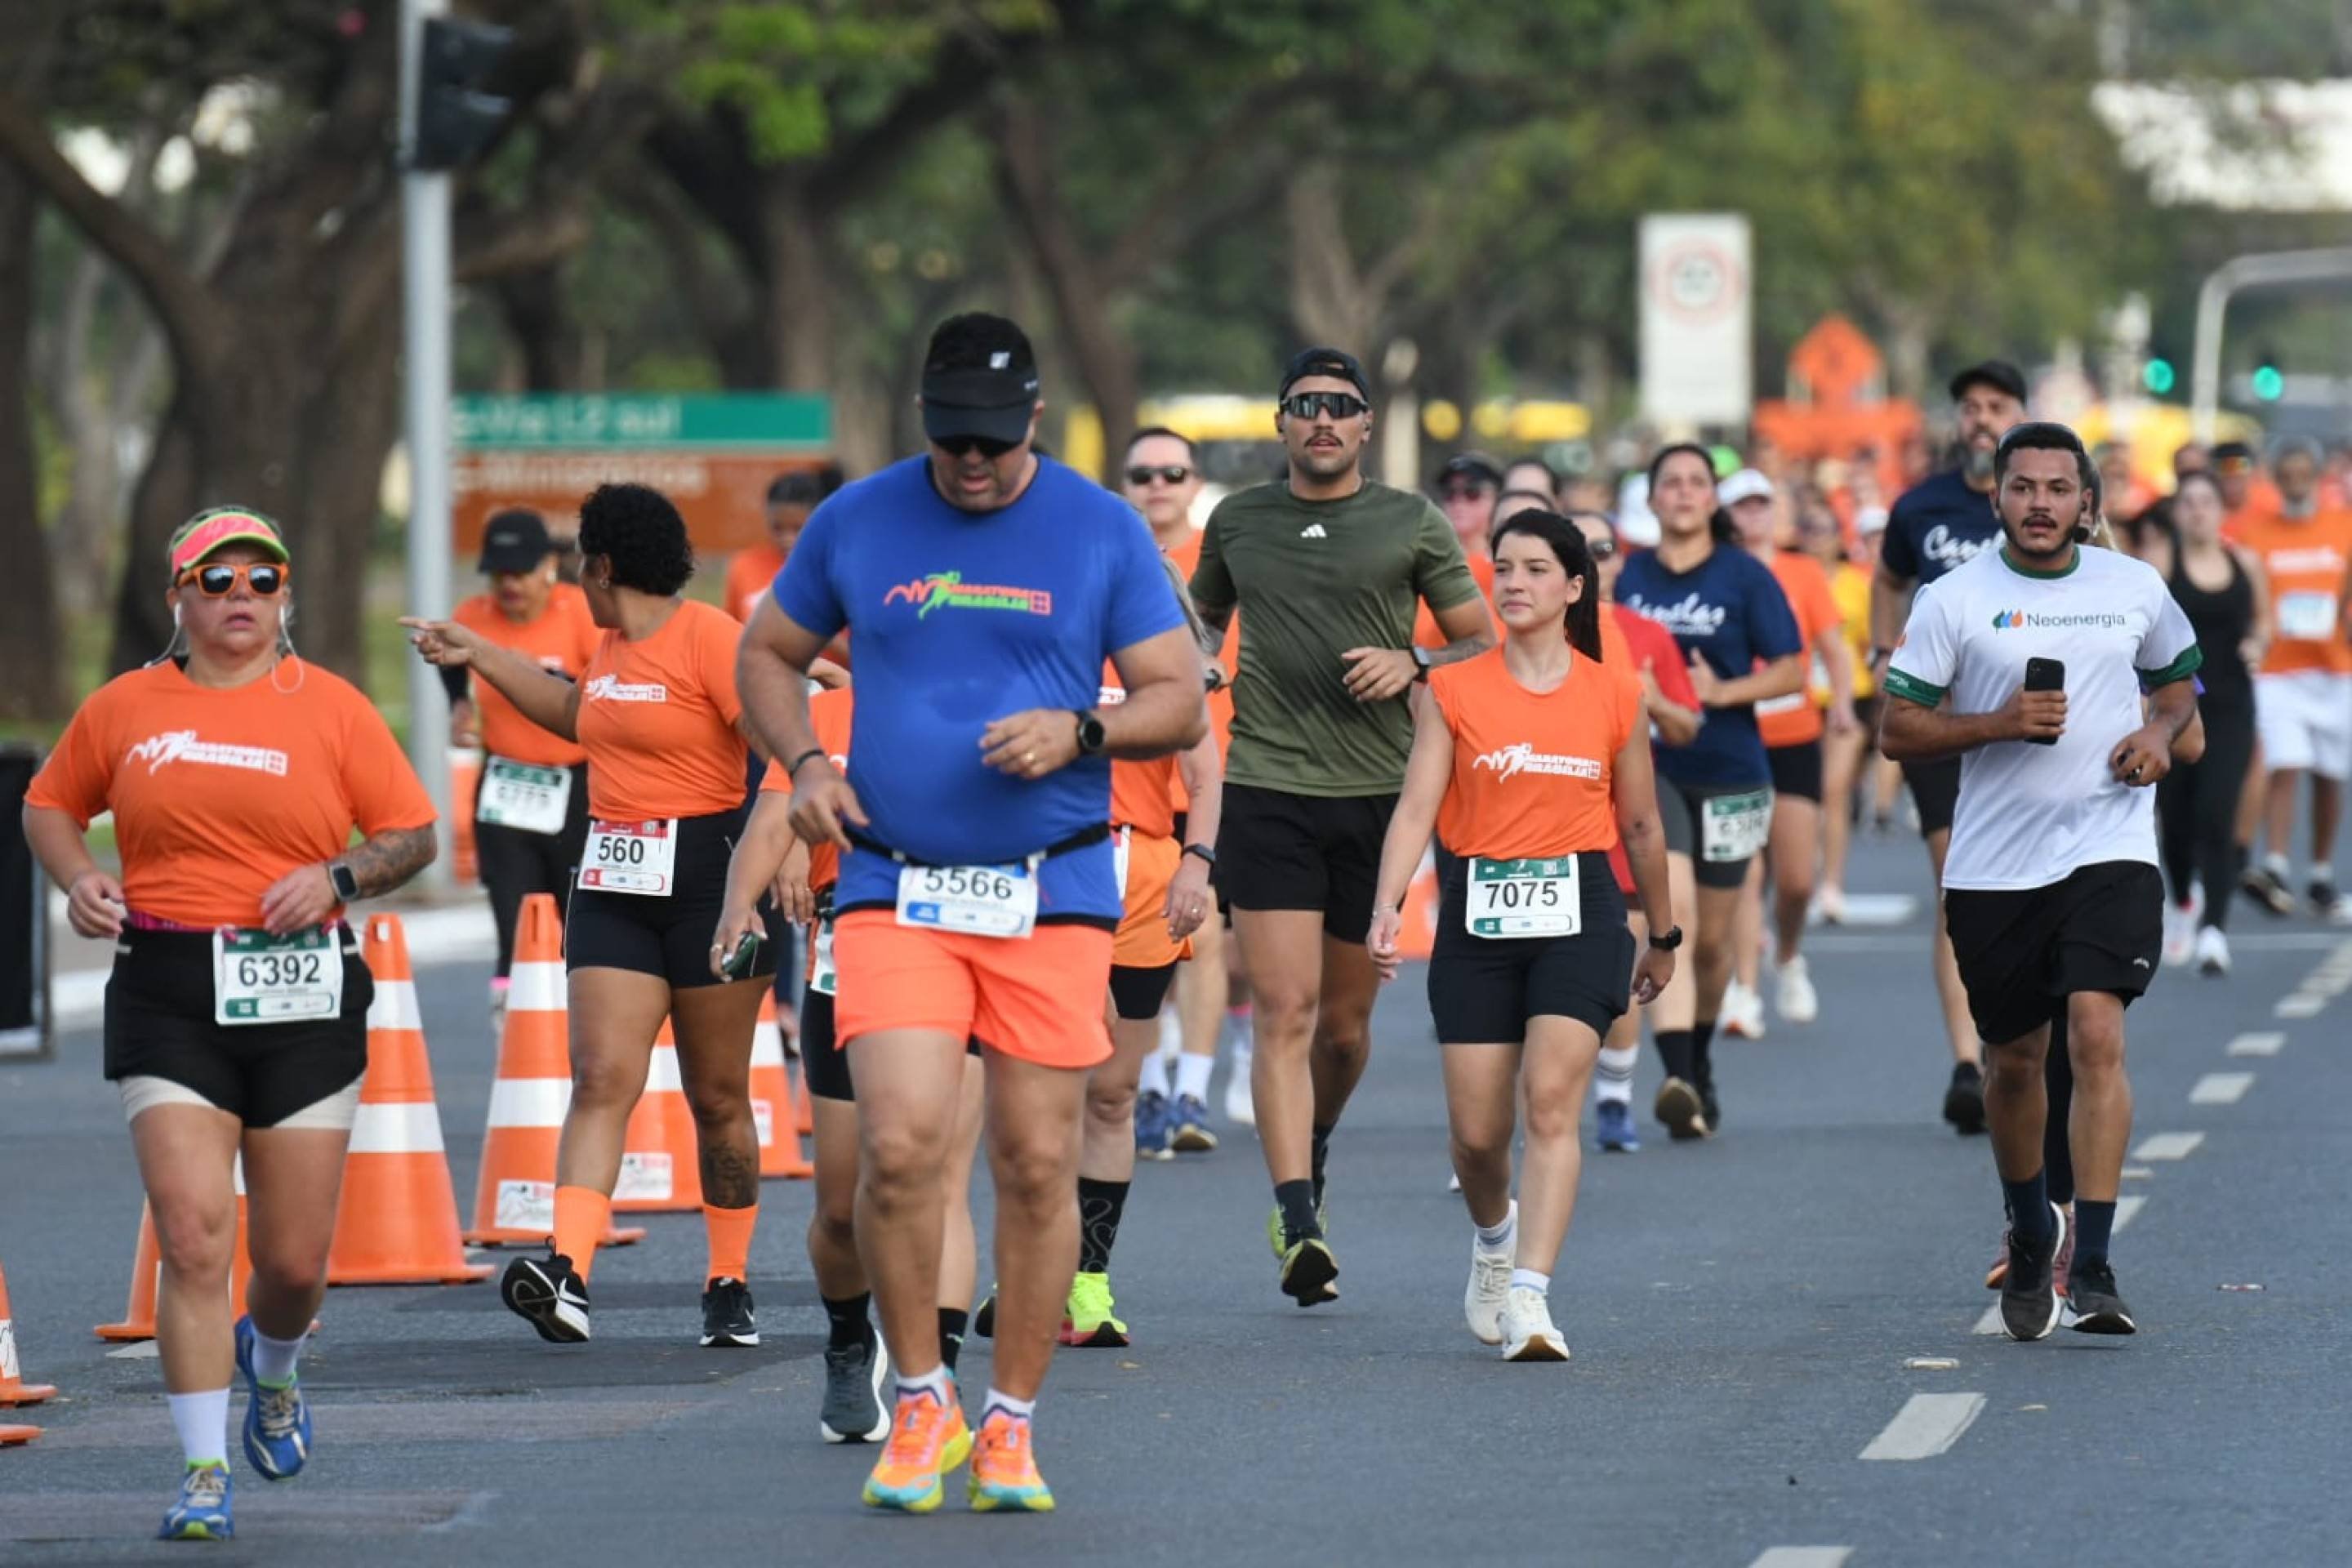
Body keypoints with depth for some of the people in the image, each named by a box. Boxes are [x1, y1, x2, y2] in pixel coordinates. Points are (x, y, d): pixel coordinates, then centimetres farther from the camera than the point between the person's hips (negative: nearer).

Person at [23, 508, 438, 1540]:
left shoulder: (331, 707, 4)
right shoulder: (123, 709, 7)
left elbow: (413, 835, 7)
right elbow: (49, 806, 21)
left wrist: (338, 876, -12)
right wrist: (78, 879, 1)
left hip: (302, 992, 0)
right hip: (168, 993, 0)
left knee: (296, 1260, 5)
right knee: (192, 1235, -13)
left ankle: (272, 1367, 41)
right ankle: (203, 1473, -5)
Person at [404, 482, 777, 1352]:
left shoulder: (707, 637, -11)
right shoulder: (613, 646, 14)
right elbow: (578, 716, 35)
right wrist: (477, 654, 37)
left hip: (708, 876, -6)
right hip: (613, 882, 6)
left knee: (718, 1098, 5)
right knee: (601, 1078, -10)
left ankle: (730, 1286, 17)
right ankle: (566, 1271, -24)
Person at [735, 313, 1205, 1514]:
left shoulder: (1102, 532, 3)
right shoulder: (856, 524, 6)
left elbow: (1180, 703, 5)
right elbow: (767, 654, 19)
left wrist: (1077, 731, -14)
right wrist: (804, 763, 1)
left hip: (1053, 893, 0)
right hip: (893, 888, 0)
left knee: (1038, 1165, 1)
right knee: (899, 1147, -15)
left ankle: (1011, 1425, 14)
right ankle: (920, 1404, 4)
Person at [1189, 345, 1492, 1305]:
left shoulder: (1413, 525, 4)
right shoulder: (1236, 522, 9)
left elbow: (1482, 645, 8)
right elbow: (1197, 630, 25)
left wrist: (1413, 664, -10)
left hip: (1377, 794, 1)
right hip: (1266, 793, 0)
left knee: (1345, 1020, 10)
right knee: (1285, 1011, -12)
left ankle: (1311, 1154, 39)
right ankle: (1299, 1225, -17)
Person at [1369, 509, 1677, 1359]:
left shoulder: (1615, 695, 5)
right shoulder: (1451, 691, 2)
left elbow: (1640, 826, 14)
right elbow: (1416, 807, -6)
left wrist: (1663, 937, 22)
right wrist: (1386, 907, -20)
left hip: (1578, 909, -1)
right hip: (1479, 913, 1)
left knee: (1551, 1096, -18)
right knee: (1477, 1130, 3)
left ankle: (1529, 1296, -22)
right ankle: (1494, 1234, 37)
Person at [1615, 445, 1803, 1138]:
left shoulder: (1745, 576, -1)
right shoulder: (1628, 578, 5)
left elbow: (1792, 670, -3)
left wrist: (1721, 691, -16)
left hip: (1728, 774, 0)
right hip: (1650, 769, 0)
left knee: (1712, 937, 10)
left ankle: (1699, 1061, 35)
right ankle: (1678, 1077, -26)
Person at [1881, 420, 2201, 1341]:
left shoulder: (2136, 590, 6)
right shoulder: (1953, 601, -1)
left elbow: (2177, 677, 24)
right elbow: (1897, 728, -1)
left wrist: (2160, 730, 1)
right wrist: (1999, 723, -15)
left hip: (2109, 851, 0)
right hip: (1994, 867, 1)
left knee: (2097, 1036, -17)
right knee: (2015, 1058, 11)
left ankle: (2092, 1271, -17)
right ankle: (2029, 1237, 37)